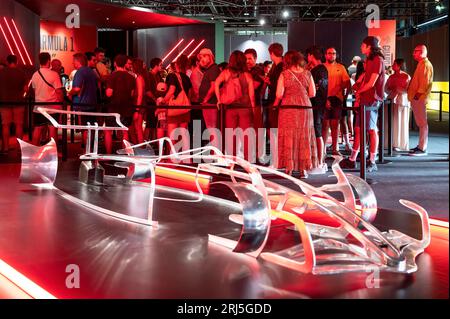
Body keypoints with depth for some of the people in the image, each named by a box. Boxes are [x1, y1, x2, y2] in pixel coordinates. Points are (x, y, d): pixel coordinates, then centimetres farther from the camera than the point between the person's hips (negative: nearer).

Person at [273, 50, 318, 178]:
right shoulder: (307, 74, 2)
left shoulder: (284, 74, -5)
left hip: (288, 107, -2)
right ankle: (303, 169, 8)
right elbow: (312, 93, 3)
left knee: (288, 137, 4)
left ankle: (289, 168, 4)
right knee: (304, 137, 8)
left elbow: (279, 94, -11)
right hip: (304, 108, 2)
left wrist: (275, 104, 8)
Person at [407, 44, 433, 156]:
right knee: (420, 123, 13)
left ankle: (422, 148, -10)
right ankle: (421, 145, 19)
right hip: (416, 98, 10)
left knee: (422, 123, -9)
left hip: (419, 98, -10)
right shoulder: (421, 64, 22)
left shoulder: (425, 64, -10)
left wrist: (419, 93, -22)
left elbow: (425, 81, -19)